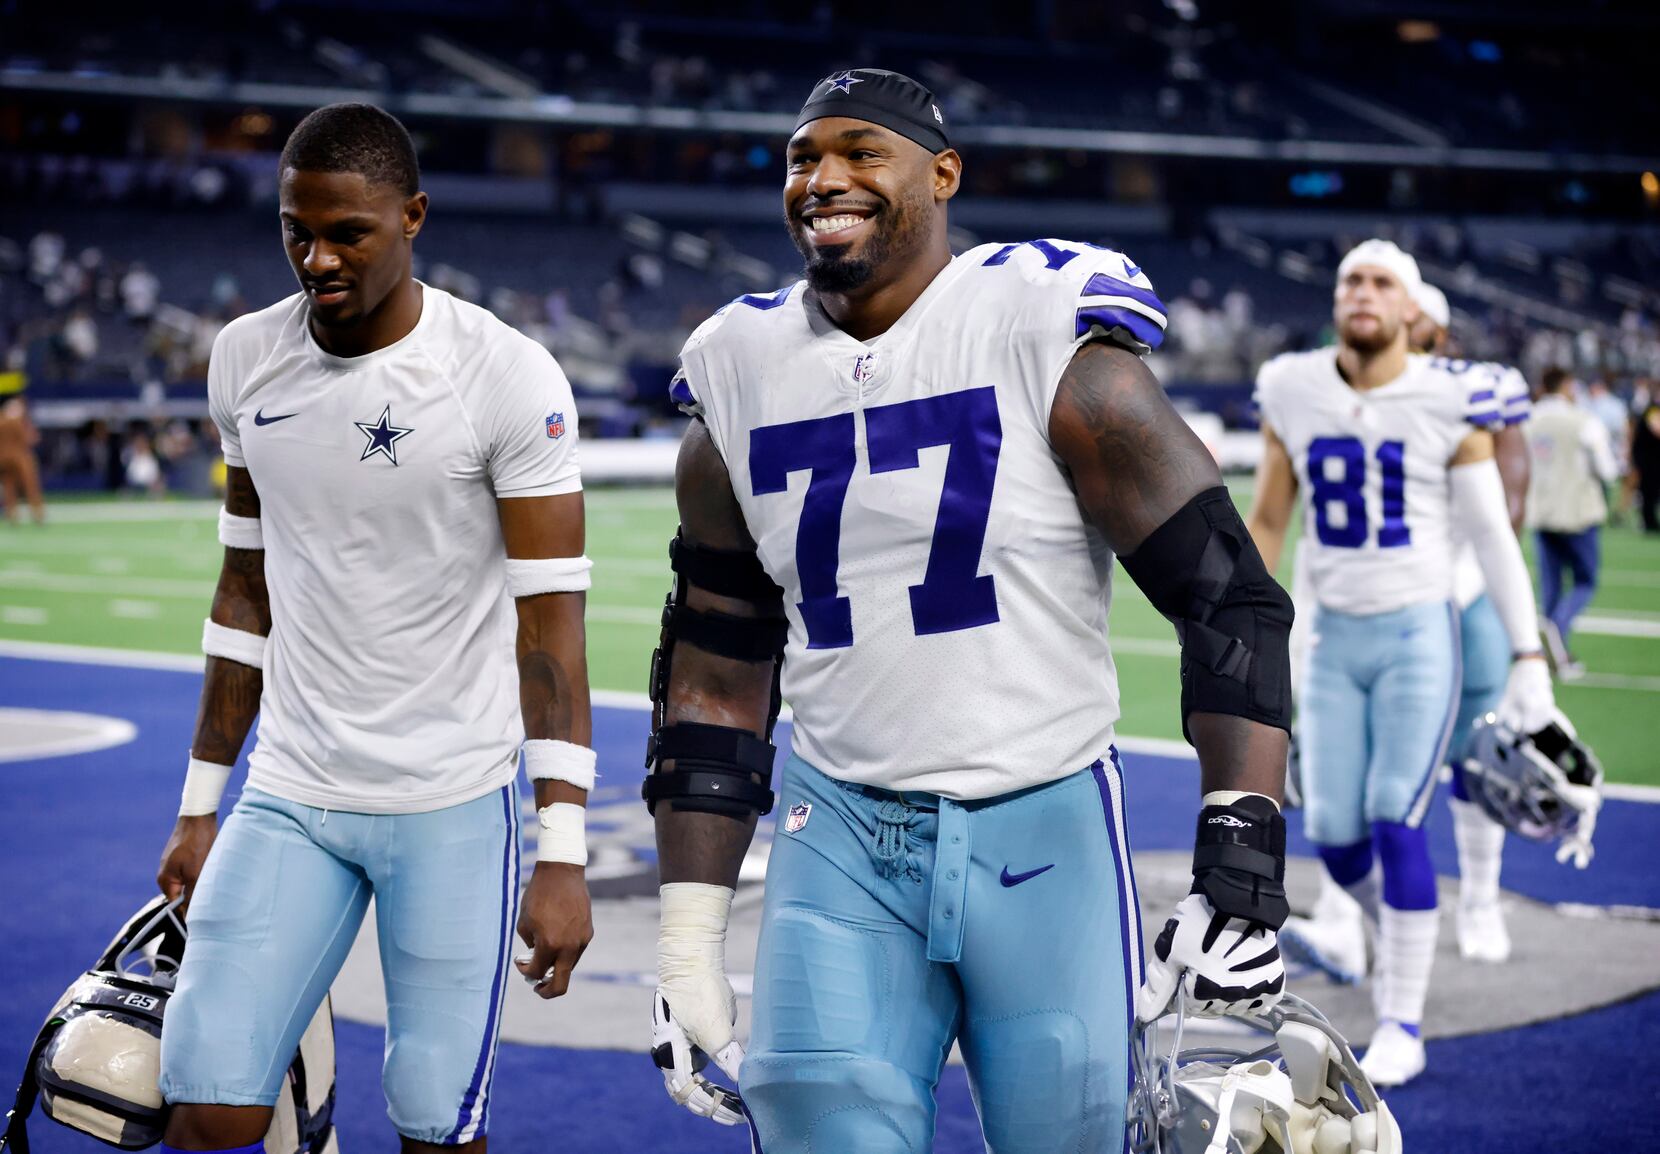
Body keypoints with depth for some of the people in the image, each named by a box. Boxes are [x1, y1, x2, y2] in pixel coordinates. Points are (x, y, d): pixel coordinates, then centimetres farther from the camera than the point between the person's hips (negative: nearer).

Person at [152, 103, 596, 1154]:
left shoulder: (509, 379, -12)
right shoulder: (246, 361, 3)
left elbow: (550, 620, -11)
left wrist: (564, 856, -14)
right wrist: (201, 806, 15)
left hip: (456, 809, -4)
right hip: (289, 801, 4)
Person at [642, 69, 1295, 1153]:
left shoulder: (1047, 347, -8)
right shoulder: (741, 387, 6)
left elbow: (1229, 599, -10)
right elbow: (714, 683, 12)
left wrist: (1240, 869, -18)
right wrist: (688, 946, 8)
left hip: (1044, 829, -3)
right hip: (841, 836, 3)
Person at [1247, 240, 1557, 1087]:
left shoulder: (1447, 403, -8)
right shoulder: (1293, 395, 0)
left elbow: (1492, 536, -4)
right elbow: (1267, 522, 10)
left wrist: (1529, 656, -5)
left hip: (1417, 636, -3)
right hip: (1333, 637, 3)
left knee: (1397, 823, -9)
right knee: (1332, 828, 2)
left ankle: (1403, 1028, 1)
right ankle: (1394, 933, 35)